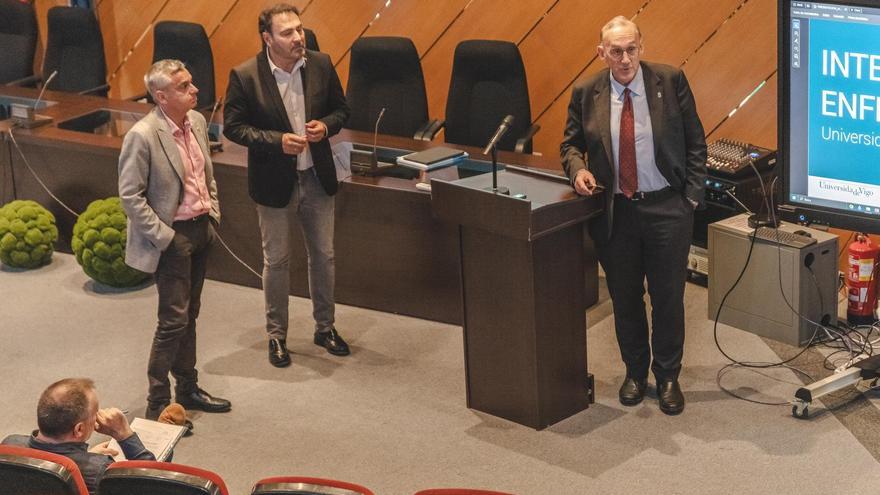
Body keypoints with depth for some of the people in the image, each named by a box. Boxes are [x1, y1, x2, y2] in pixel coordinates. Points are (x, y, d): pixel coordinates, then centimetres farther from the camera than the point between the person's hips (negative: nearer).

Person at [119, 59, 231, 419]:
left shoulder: (197, 121, 2)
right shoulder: (142, 136, -21)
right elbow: (130, 196, -18)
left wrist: (213, 212, 8)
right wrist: (163, 237, -17)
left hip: (201, 228, 7)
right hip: (173, 236, -7)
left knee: (189, 314, 18)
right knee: (174, 321, -3)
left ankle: (187, 389, 31)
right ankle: (158, 403, 8)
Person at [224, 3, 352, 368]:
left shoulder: (321, 65, -6)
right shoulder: (245, 76, -16)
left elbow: (341, 109, 6)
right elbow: (232, 126, -11)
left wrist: (326, 126, -16)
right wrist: (277, 140, -22)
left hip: (317, 177, 3)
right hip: (274, 182, -3)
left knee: (323, 256, 15)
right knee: (276, 262, 10)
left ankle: (325, 327, 33)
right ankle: (276, 335, 26)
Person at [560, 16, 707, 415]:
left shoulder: (670, 81, -6)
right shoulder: (586, 94, -2)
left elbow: (695, 141, 0)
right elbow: (571, 142, 11)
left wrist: (692, 196, -5)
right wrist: (577, 169, -11)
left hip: (667, 208, -2)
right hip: (615, 213, 2)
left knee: (668, 299, 6)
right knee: (624, 299, 13)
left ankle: (668, 377, 22)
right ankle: (635, 372, 32)